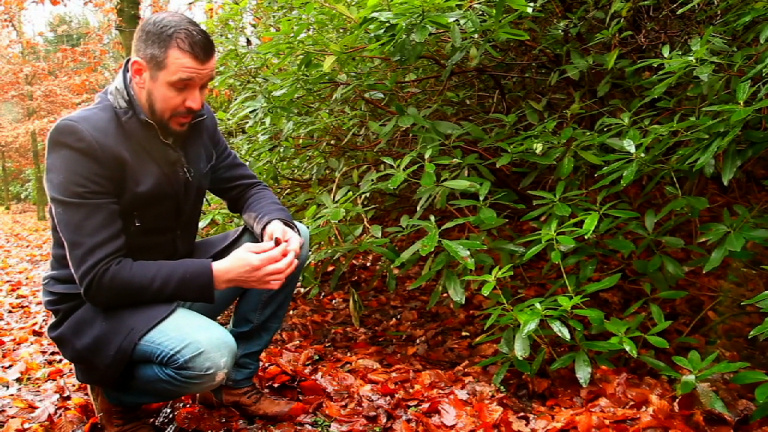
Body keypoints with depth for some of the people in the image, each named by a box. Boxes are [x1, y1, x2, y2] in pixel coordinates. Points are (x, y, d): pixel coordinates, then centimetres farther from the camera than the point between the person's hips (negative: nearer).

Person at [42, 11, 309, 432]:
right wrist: (220, 274, -34)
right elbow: (100, 278, -28)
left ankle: (236, 381, 4)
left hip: (178, 280, 7)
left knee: (294, 239, -7)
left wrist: (276, 223, -22)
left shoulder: (195, 119, -5)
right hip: (98, 306, -7)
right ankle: (114, 392, 0)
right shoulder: (80, 138, -24)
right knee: (210, 353, -35)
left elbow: (245, 185, 3)